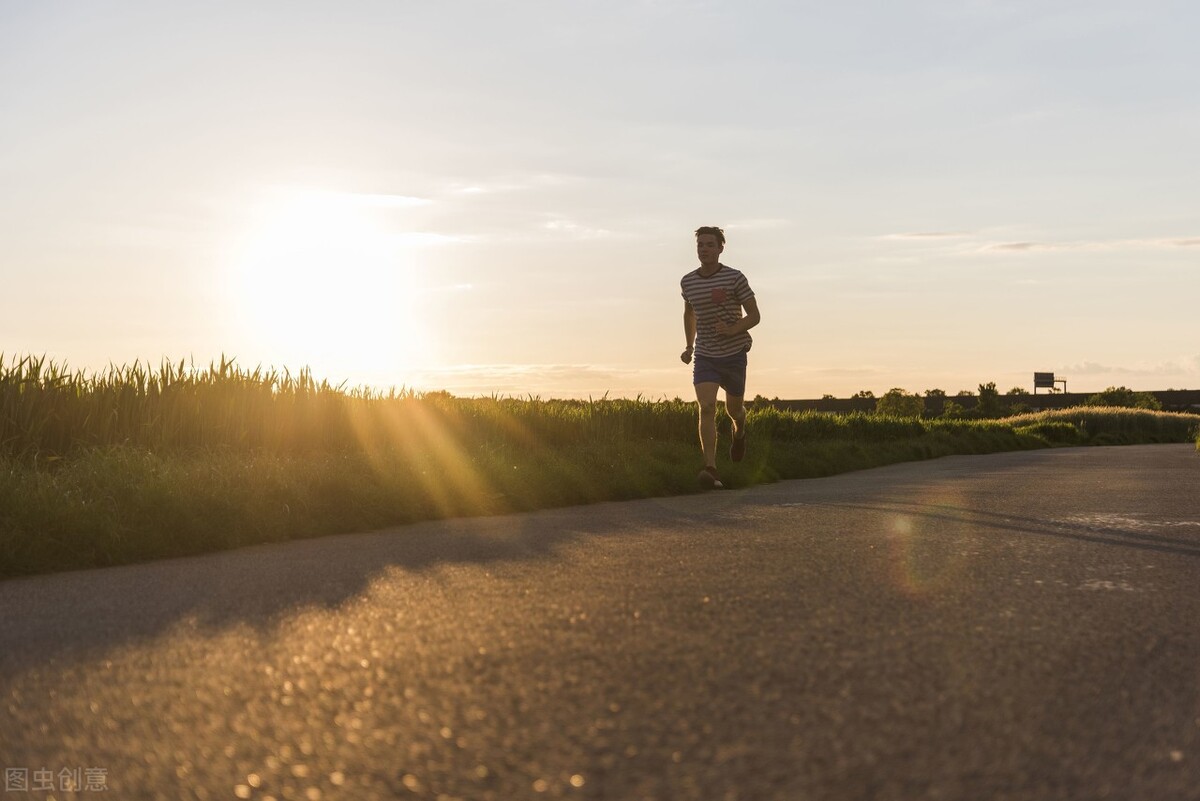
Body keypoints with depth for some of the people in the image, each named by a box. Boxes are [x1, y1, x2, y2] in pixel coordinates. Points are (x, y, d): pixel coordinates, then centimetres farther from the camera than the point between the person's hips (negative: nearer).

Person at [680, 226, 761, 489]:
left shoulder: (734, 279, -9)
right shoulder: (688, 282, 2)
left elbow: (754, 316, -7)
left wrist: (732, 329, -24)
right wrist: (689, 346, 23)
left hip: (734, 354, -1)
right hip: (704, 356, 2)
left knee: (734, 409, 14)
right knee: (706, 408, -17)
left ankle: (739, 432, 52)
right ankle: (711, 468, -23)